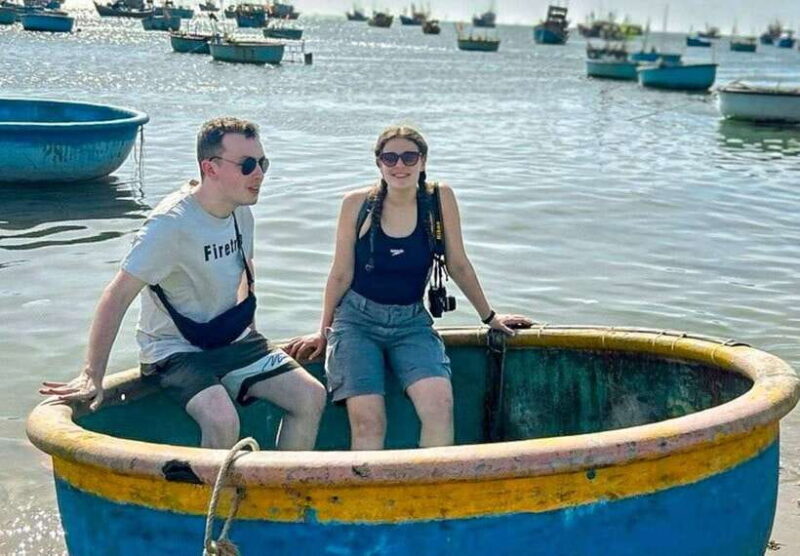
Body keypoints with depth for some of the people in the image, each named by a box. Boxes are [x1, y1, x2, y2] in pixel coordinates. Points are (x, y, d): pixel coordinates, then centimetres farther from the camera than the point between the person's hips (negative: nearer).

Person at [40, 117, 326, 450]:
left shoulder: (241, 213, 1)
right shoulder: (171, 224, -23)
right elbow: (118, 296, -23)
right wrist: (92, 377, -23)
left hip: (233, 341, 7)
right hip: (175, 351, -7)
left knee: (312, 397, -8)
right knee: (222, 422, -33)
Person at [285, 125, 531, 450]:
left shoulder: (440, 198, -2)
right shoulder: (357, 204, -4)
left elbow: (458, 265, 8)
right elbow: (341, 274, 4)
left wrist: (489, 317, 14)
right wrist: (323, 331, 9)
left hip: (411, 322, 1)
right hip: (357, 319, -1)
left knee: (440, 403, -25)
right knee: (367, 419, -21)